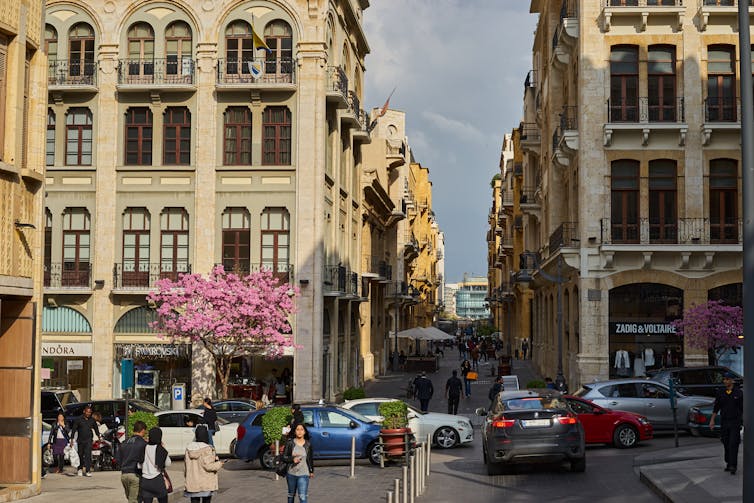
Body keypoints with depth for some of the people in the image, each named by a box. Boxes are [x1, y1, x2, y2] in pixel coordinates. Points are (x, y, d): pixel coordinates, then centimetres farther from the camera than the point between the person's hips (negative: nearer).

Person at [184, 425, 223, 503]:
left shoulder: (189, 448, 2)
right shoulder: (207, 449, -15)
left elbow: (185, 466, 8)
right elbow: (208, 466, -17)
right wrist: (219, 464, -2)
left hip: (192, 484, 4)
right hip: (206, 484, -4)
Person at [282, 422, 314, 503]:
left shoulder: (308, 444, -2)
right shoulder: (290, 443, -4)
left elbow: (310, 459, 11)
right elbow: (284, 457, -4)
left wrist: (311, 471, 19)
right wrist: (292, 459, -23)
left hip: (303, 474, -2)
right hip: (291, 473, 2)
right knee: (291, 495, 18)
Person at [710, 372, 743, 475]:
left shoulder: (739, 393, -2)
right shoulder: (720, 393, 6)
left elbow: (743, 409, 1)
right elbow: (716, 408, 10)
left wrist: (744, 422, -1)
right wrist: (712, 420, 4)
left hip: (735, 422, -3)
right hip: (724, 422, 3)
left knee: (733, 444, -11)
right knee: (726, 444, 7)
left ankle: (733, 466, -12)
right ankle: (728, 464, 19)